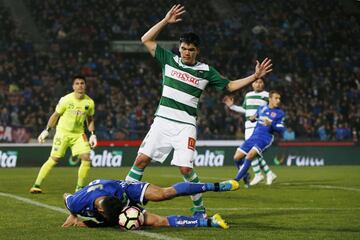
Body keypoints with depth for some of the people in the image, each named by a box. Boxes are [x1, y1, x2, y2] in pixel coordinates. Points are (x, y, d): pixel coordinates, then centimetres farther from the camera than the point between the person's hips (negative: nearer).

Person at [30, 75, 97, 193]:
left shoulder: (89, 102, -4)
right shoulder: (65, 100, -14)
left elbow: (90, 119, 11)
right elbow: (56, 115, -1)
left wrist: (92, 134, 2)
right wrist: (46, 131, -1)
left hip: (78, 133, 3)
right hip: (62, 132, -3)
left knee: (86, 158, -13)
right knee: (53, 159, -9)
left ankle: (79, 188, 1)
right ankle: (36, 185, 0)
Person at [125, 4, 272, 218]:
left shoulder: (206, 71, 4)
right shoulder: (169, 60, 8)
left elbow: (230, 85, 10)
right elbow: (146, 40, 8)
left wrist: (254, 77, 0)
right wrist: (166, 21, 1)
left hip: (185, 126, -2)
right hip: (162, 120, 2)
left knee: (186, 168, -12)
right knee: (142, 159, -7)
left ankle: (199, 209, 7)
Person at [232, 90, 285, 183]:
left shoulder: (280, 113, 0)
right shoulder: (261, 108, 11)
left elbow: (281, 129, -5)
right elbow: (253, 118, 25)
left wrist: (270, 124, -23)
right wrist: (252, 118, 1)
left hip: (265, 139, -5)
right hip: (254, 136, 5)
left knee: (249, 156, -27)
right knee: (237, 158, -3)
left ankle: (236, 180, -20)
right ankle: (245, 176, 21)